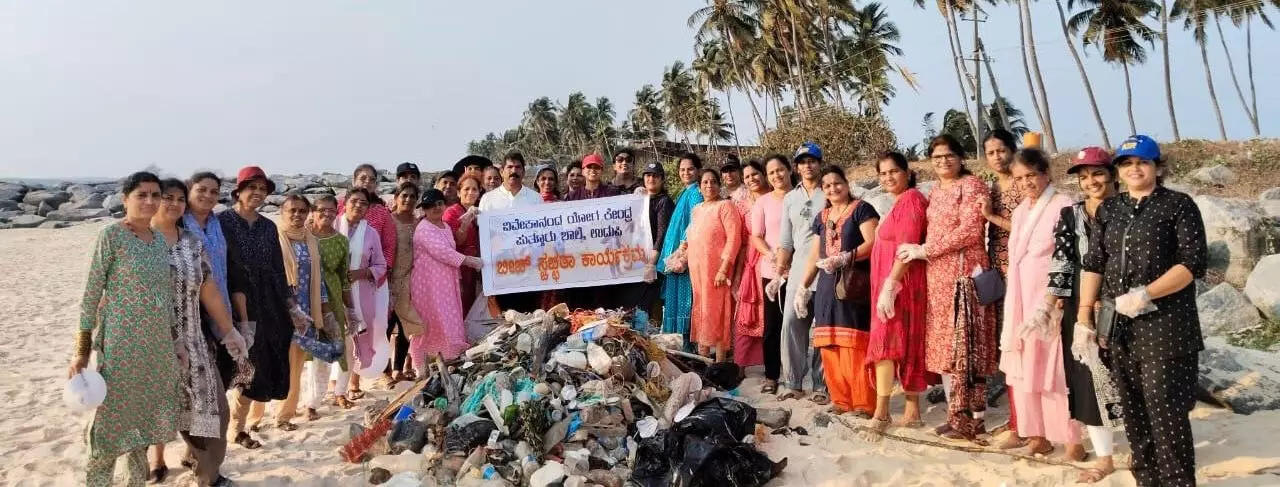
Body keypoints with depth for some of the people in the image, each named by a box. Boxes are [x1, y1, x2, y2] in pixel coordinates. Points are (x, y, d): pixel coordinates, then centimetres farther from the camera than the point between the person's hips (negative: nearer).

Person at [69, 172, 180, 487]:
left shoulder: (161, 239, 8)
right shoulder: (111, 235, -9)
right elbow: (91, 294, -10)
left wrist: (175, 343, 14)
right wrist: (82, 351, -12)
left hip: (158, 344, 6)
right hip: (122, 342, -6)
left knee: (146, 414, 14)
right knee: (113, 417, 1)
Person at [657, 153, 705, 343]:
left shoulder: (695, 193, -8)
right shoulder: (684, 194, 20)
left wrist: (683, 251, -19)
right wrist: (672, 256, 15)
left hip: (688, 254, -9)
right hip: (677, 256, 9)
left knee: (685, 297, -8)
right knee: (676, 297, 10)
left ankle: (687, 345, -6)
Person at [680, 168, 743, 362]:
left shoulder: (725, 205, -6)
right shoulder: (696, 209, 16)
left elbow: (734, 238, -13)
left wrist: (724, 268, -20)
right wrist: (685, 245, 9)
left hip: (716, 269, -7)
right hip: (696, 269, 7)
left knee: (716, 313, -5)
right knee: (700, 312, 11)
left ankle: (720, 362, 0)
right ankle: (702, 358, 21)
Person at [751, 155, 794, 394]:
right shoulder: (763, 202, 9)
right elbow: (756, 237, 5)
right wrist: (771, 255, -13)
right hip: (771, 271, 1)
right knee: (772, 325, 3)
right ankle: (771, 376, 11)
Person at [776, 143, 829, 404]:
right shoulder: (790, 199, 15)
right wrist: (779, 272, 12)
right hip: (798, 272, 4)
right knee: (791, 325, 1)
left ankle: (822, 386, 5)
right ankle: (793, 383, 9)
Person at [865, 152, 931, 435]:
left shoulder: (910, 199, -12)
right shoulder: (899, 202, 18)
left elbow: (907, 248, -20)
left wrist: (890, 286, -25)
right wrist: (887, 286, 13)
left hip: (899, 283, -10)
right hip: (891, 283, 10)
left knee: (886, 342, -11)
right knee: (905, 345, 9)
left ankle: (882, 412, -11)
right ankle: (912, 411, 14)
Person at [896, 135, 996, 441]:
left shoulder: (971, 186, -5)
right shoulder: (935, 192, 18)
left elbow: (970, 231, -14)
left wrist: (925, 250, -12)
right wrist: (921, 252, 2)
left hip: (963, 273, -8)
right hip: (937, 275, 8)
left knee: (964, 346, -6)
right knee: (944, 346, 7)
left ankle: (973, 418, -1)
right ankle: (957, 414, 13)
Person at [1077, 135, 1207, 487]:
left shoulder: (1179, 205, -2)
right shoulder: (1110, 210, 13)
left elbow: (1194, 261, -10)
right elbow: (1094, 263, 11)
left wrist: (1145, 294, -19)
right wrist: (1084, 316, 5)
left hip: (1164, 325, -5)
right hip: (1119, 325, 5)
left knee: (1165, 411, -7)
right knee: (1133, 410, 10)